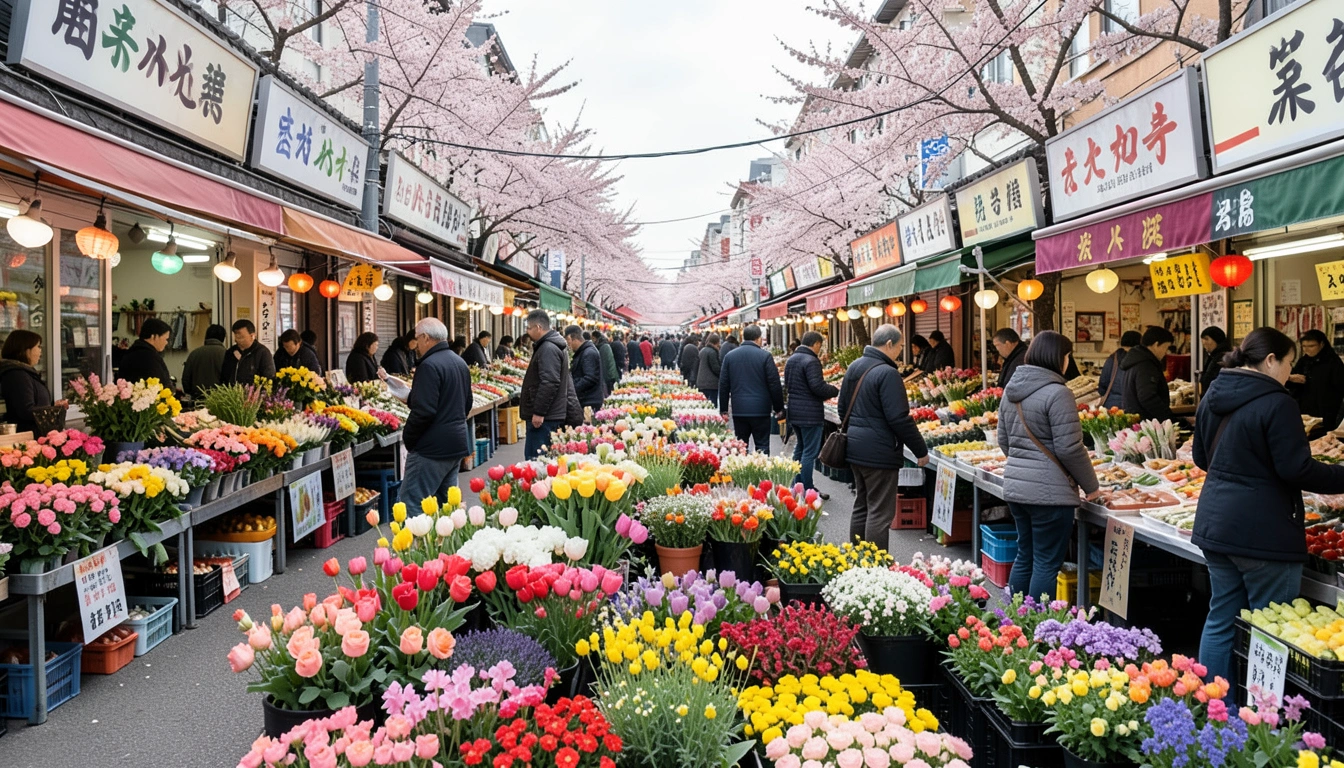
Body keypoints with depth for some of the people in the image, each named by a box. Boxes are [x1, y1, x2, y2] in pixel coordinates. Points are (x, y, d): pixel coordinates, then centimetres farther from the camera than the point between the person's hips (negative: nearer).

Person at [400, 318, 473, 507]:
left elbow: (424, 411, -22)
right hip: (457, 443, 9)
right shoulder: (460, 363, 13)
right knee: (446, 503, 15)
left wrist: (407, 437, -9)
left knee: (412, 505, -6)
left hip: (432, 448, -9)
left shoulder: (429, 366, -16)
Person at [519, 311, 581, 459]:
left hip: (544, 418, -11)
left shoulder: (548, 349, -14)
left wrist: (539, 412, -22)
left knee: (534, 458, -11)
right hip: (552, 415, 11)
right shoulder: (551, 346, 19)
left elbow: (549, 383, -23)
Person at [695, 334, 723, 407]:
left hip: (701, 383, 9)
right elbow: (716, 368, -15)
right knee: (713, 406, -6)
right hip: (711, 384, -9)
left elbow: (696, 367, 18)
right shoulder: (712, 352, -13)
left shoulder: (702, 350, 14)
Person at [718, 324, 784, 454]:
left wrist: (723, 409, 13)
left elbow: (723, 385, 7)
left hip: (738, 409, 3)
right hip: (760, 409, -3)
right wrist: (778, 408, 3)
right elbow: (774, 384, -6)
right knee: (762, 446, 2)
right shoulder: (765, 356, -6)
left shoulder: (730, 356, 5)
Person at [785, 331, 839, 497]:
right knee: (810, 452, -2)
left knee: (800, 447, 21)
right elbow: (818, 387, -23)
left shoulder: (791, 359, 11)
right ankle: (807, 490, 1)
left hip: (794, 411, 9)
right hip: (810, 413, -9)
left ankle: (797, 484, 27)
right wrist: (834, 390, -6)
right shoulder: (811, 361, -18)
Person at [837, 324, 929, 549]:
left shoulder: (854, 367, 8)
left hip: (855, 447, 9)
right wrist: (921, 450, -11)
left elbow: (843, 408, 17)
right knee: (880, 512, -2)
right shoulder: (888, 373, -18)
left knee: (861, 506, 18)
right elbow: (899, 419, -20)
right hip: (879, 452, -9)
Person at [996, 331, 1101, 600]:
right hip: (1048, 491, -8)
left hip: (1014, 485, 8)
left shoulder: (1012, 389, 10)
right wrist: (1091, 486, -2)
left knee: (1025, 556, 18)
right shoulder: (1057, 393, -15)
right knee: (1047, 563, 2)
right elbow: (1069, 449, -15)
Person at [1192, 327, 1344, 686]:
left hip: (1216, 523, 8)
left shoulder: (1212, 396, 9)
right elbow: (1297, 469, -17)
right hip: (1263, 531, -8)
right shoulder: (1275, 403, -16)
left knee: (1220, 619, 16)